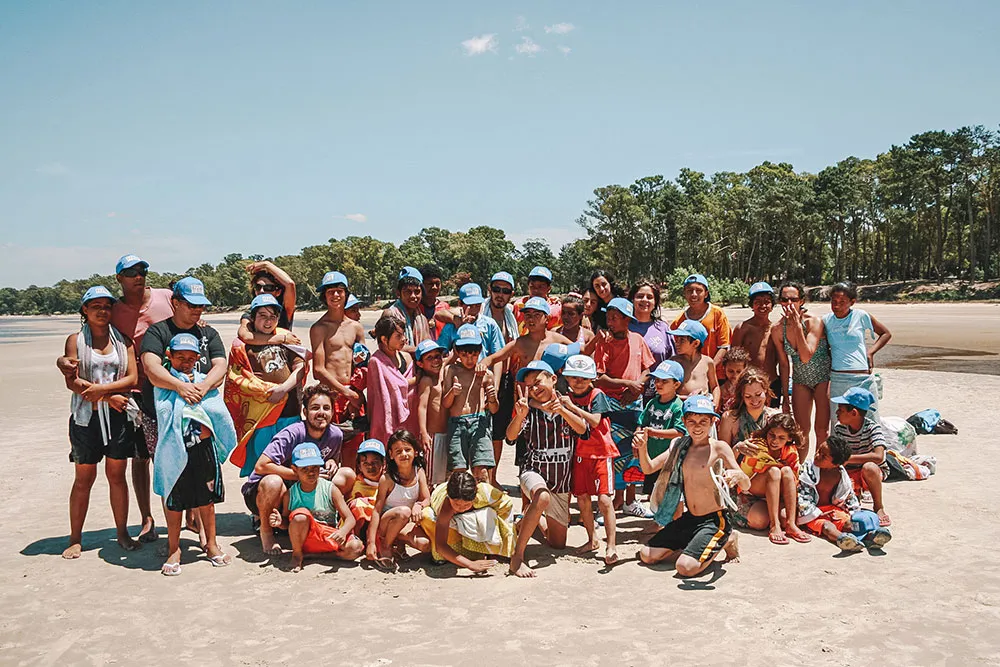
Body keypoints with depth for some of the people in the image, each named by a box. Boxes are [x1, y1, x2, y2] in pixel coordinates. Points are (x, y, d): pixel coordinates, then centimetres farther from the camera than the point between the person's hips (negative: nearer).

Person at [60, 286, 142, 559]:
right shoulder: (76, 340, 2)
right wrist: (110, 396, -14)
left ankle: (122, 533, 17)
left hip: (118, 416, 1)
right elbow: (71, 382, -8)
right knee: (84, 478, 4)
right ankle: (75, 539, 15)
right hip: (86, 416, -1)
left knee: (117, 475, 8)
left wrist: (100, 388, -16)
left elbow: (132, 378, -2)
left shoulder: (122, 340, 7)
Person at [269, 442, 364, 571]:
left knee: (356, 547, -28)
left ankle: (310, 554, -9)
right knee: (300, 515, -33)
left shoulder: (330, 489, -7)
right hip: (303, 538, -1)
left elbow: (350, 518, -11)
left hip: (329, 538, 1)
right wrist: (280, 523, -17)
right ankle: (297, 554, -7)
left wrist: (343, 531, -33)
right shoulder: (290, 494, -5)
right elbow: (287, 522, 8)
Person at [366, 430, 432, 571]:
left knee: (426, 545, -24)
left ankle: (400, 542, 7)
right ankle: (385, 547, -12)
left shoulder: (419, 472, -5)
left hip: (407, 524, 3)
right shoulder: (387, 479, -17)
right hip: (385, 523, -3)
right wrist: (371, 542, -25)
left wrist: (419, 505, -32)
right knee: (403, 511, -36)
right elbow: (377, 510, -19)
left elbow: (427, 499, -6)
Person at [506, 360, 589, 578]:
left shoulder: (567, 406, -2)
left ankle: (535, 518, 43)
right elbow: (511, 436, -20)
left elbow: (582, 429, -19)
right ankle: (517, 557, -32)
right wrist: (520, 416, -40)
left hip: (562, 481, 3)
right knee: (542, 497, -41)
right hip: (534, 472, -3)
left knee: (558, 543, 12)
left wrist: (561, 410, -35)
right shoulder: (531, 412, -5)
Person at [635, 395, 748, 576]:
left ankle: (725, 542, 5)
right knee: (647, 555, 0)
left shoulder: (719, 447, -11)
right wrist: (642, 448, -13)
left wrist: (737, 475, -41)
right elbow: (649, 468, 7)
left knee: (686, 567, -23)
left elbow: (746, 486, -17)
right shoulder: (679, 445, 4)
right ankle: (696, 548, 18)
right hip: (688, 519, 6)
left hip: (714, 520, -6)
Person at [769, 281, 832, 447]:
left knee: (822, 430, -2)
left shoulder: (814, 321, -20)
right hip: (800, 380, 3)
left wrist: (797, 325, -30)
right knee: (801, 431, 5)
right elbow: (784, 364, 1)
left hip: (823, 376, -3)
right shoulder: (777, 330, -9)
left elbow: (806, 356, -29)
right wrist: (785, 397, 4)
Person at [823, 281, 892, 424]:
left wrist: (871, 352, 1)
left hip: (863, 378, -2)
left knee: (870, 420, 0)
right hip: (837, 379, 2)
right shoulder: (826, 320, 6)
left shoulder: (861, 316, 1)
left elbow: (886, 334, 13)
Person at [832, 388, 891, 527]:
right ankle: (855, 495, 6)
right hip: (850, 475, 3)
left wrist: (848, 458, -35)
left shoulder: (873, 428, -20)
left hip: (875, 474, -3)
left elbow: (878, 456, -35)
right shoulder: (839, 428, -5)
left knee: (868, 467, -40)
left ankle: (879, 507, -16)